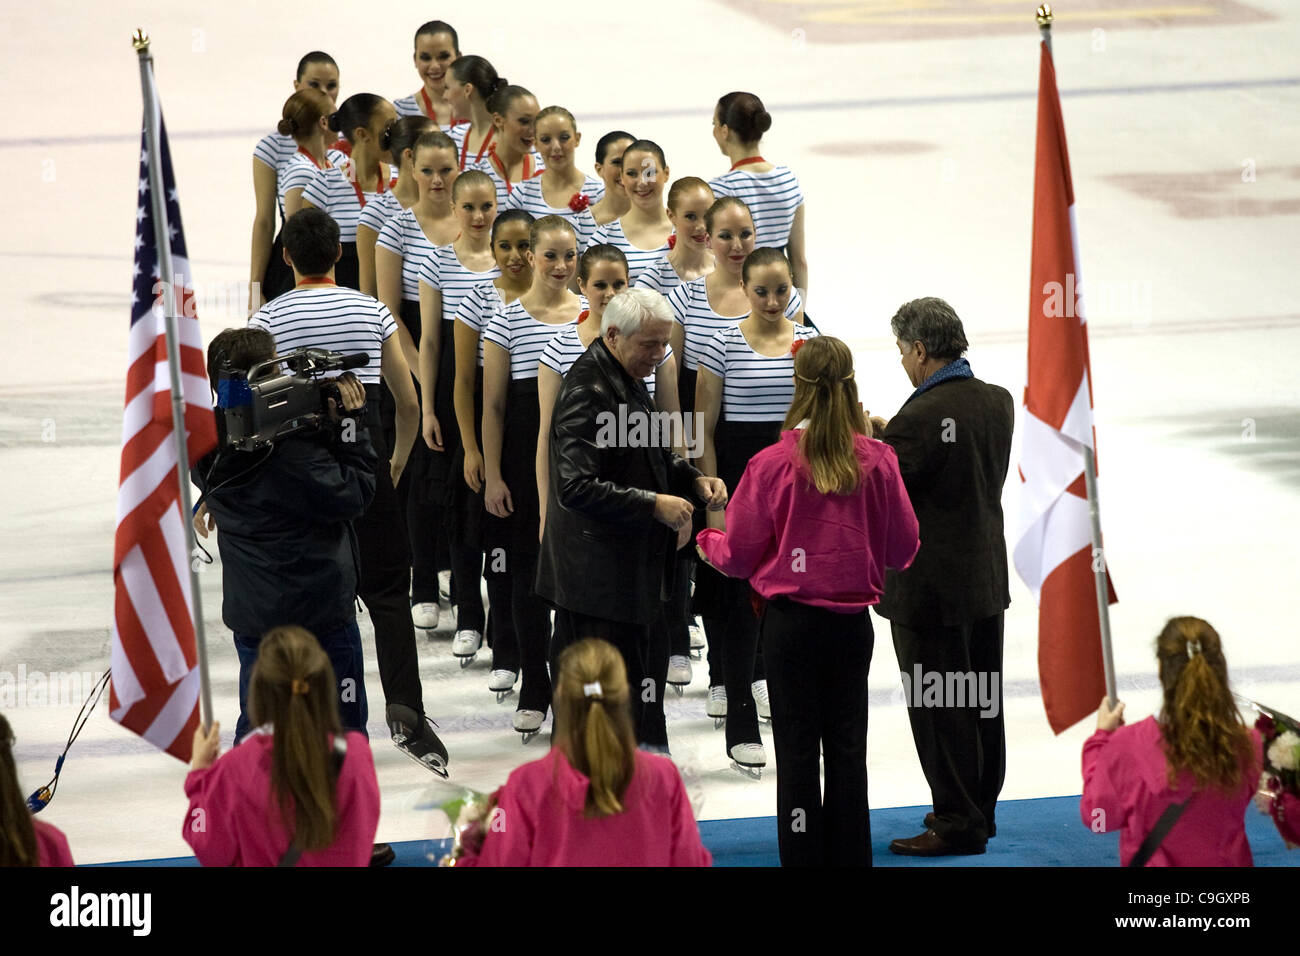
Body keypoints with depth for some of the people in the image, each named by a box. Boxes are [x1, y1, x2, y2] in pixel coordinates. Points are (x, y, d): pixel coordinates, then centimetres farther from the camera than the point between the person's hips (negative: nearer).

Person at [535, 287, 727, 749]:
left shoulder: (628, 378, 12)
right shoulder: (587, 391, -21)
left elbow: (650, 456, 26)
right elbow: (576, 488, -27)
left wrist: (693, 480, 6)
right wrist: (654, 504, -25)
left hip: (637, 569, 11)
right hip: (601, 580, -11)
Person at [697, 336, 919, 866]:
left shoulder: (772, 463, -13)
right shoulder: (878, 461, -7)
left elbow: (740, 555, -5)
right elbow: (903, 549, 2)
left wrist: (707, 540, 18)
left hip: (790, 619, -2)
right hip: (853, 620, 2)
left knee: (797, 747, 5)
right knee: (847, 746, 12)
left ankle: (803, 856, 9)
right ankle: (849, 856, 17)